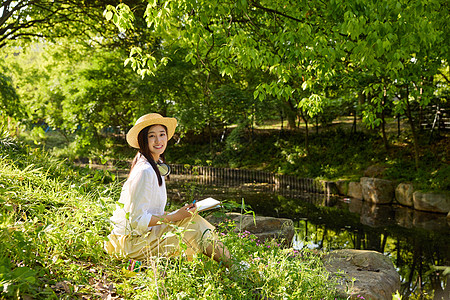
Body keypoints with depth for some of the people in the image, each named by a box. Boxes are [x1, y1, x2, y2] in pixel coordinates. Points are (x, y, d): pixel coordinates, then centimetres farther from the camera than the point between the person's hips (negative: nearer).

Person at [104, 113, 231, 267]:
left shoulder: (157, 165, 9)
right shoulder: (145, 172, -21)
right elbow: (136, 220, -22)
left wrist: (179, 213, 4)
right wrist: (175, 216, -19)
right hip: (131, 241, -9)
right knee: (192, 222, -14)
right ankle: (230, 264, -4)